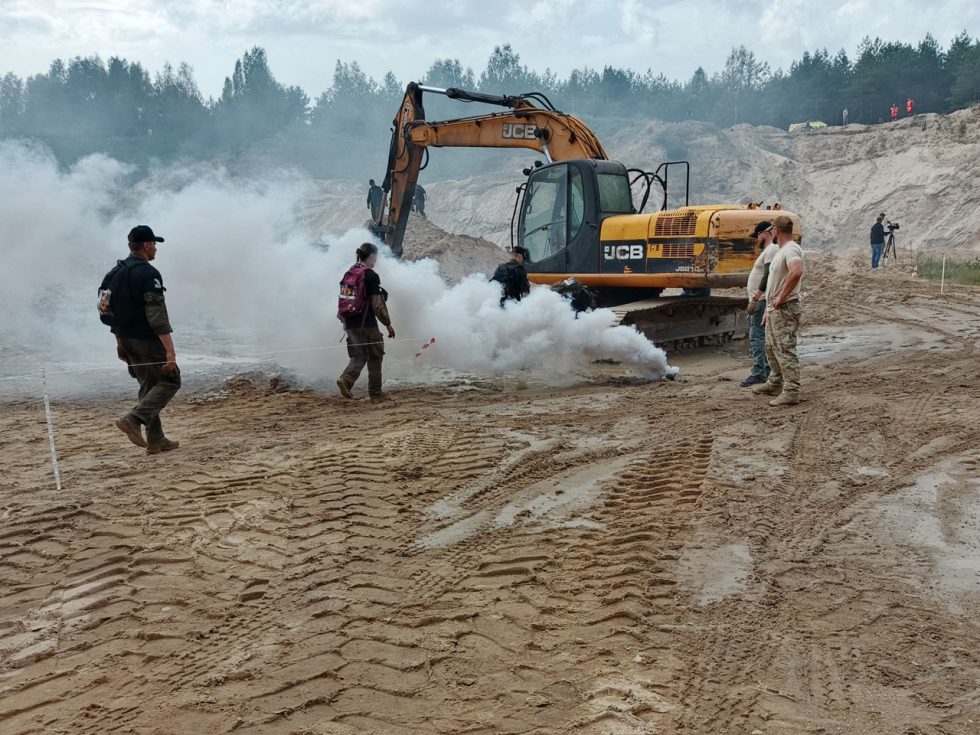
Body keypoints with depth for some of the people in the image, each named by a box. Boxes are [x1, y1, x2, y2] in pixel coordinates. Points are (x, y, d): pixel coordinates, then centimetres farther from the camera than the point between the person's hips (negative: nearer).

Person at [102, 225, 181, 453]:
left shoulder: (115, 272, 11)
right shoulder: (148, 274, -17)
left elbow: (110, 309, 16)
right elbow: (157, 316, -23)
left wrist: (120, 342, 22)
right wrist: (170, 351, -25)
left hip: (125, 339, 9)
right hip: (146, 340, -9)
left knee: (149, 386, 14)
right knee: (170, 380, 3)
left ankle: (156, 441, 14)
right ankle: (133, 420, -13)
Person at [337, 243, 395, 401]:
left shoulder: (349, 274, 10)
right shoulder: (371, 276, -13)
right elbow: (377, 304, -15)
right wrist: (388, 324, -7)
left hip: (350, 324, 6)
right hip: (367, 324, -6)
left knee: (358, 356, 14)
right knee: (375, 357, 8)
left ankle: (346, 379, -12)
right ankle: (375, 393, 13)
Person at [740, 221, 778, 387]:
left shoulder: (771, 250, -13)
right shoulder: (767, 250, 20)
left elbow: (768, 276, -21)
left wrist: (755, 299, -22)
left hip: (761, 300, -11)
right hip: (760, 301, 11)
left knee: (756, 336, -13)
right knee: (762, 337, 12)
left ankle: (758, 373, -15)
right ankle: (767, 371, 16)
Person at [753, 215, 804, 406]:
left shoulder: (791, 249, -18)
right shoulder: (782, 250, 16)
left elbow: (796, 273, -37)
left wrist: (781, 298, -29)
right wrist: (769, 305, 22)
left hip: (785, 309, -11)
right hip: (774, 309, 11)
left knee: (785, 350, -10)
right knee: (772, 348, 20)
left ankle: (791, 391, -8)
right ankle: (775, 383, 33)